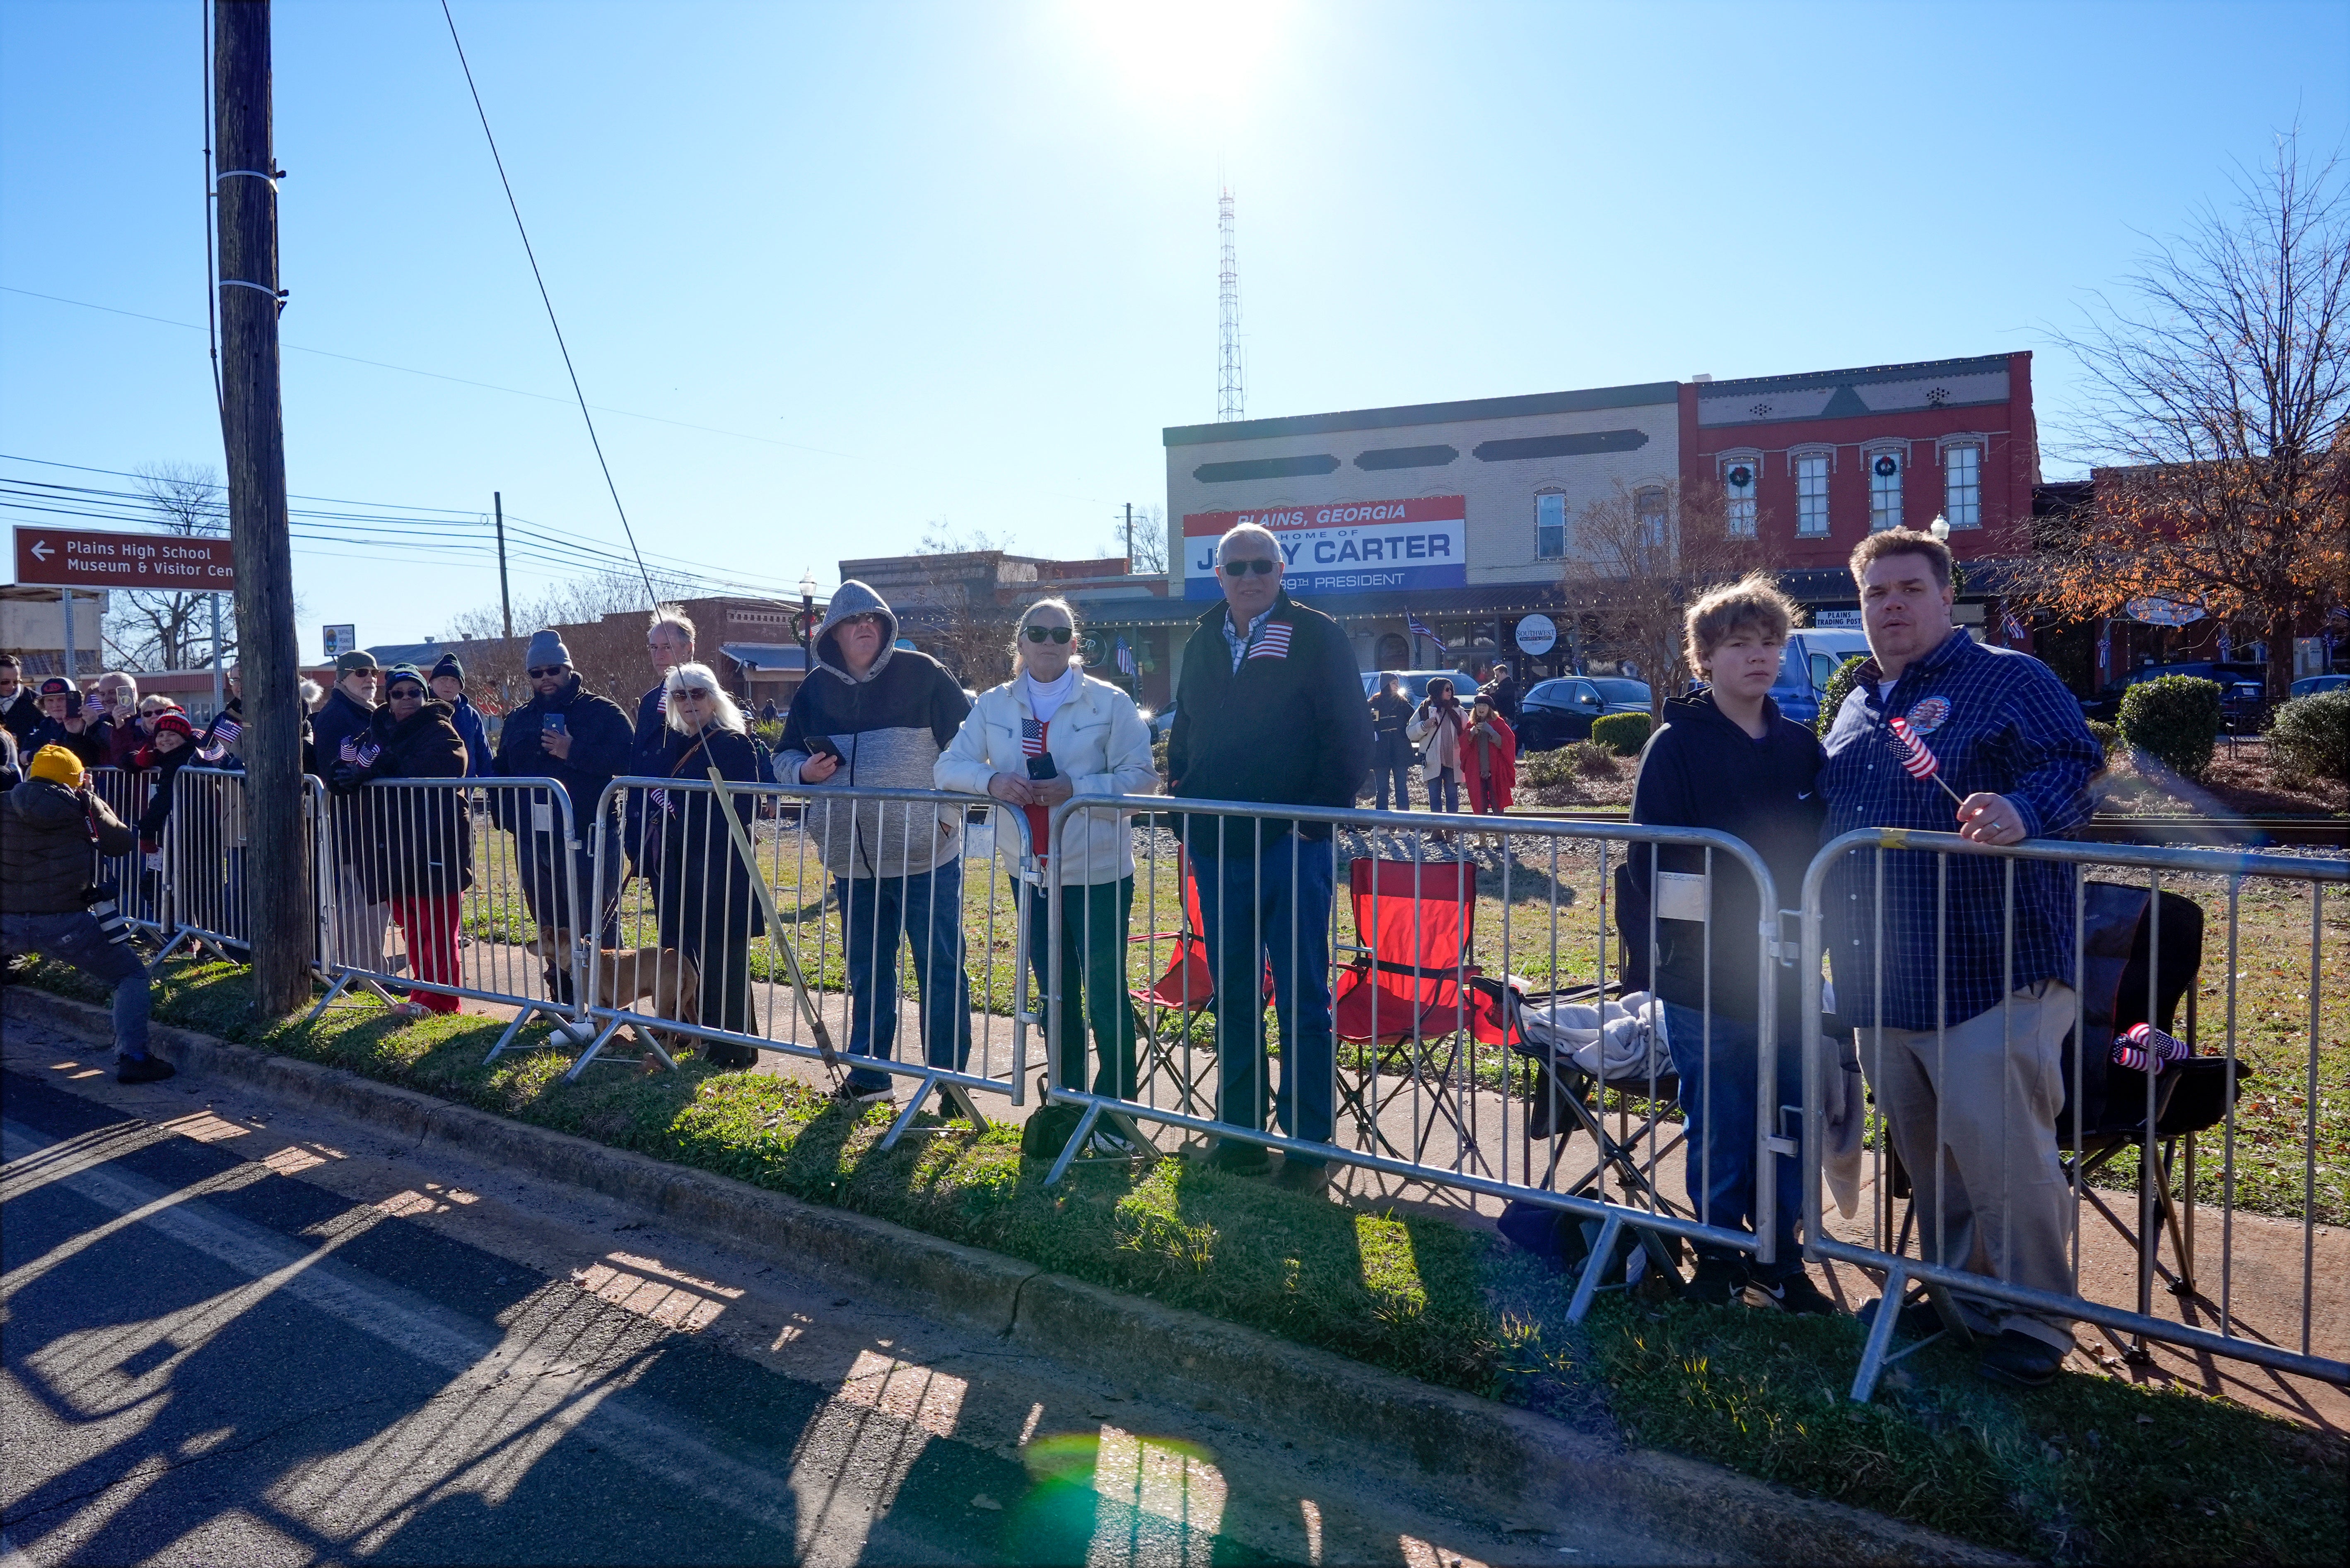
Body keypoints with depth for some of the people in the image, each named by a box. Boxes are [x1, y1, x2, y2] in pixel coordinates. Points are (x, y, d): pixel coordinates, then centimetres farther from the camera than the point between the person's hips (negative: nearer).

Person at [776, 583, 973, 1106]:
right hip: (852, 858, 4)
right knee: (867, 969, 15)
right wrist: (805, 771, -6)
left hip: (925, 853, -4)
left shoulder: (920, 673, -3)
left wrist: (949, 809, -11)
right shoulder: (815, 689, 10)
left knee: (941, 966, 1)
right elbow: (785, 758, 18)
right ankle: (870, 1072, 28)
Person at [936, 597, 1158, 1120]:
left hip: (1098, 871, -4)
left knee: (1105, 993, -1)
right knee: (1054, 994, 15)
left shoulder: (1109, 702, -4)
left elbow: (1142, 777, -8)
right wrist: (991, 780, -17)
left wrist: (1074, 789, -21)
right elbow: (947, 768, 4)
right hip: (1033, 873, 4)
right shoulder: (994, 705, 7)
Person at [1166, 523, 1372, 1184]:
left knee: (1302, 998, 2)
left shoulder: (1317, 637, -3)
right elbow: (1182, 738, 20)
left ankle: (1307, 1140, 11)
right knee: (1233, 997, 12)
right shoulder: (1202, 645, 13)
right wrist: (1184, 817, 10)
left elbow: (1351, 737, -6)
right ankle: (1239, 1131, 23)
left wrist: (1316, 817, -12)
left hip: (1292, 847, -5)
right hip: (1219, 849, 5)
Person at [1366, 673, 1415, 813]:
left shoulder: (1403, 702, 6)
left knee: (1402, 788, 2)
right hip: (1381, 753, 0)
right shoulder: (1374, 703, 3)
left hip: (1400, 753, 0)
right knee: (1382, 789, 4)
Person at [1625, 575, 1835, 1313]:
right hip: (1705, 979, -4)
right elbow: (1649, 861, -9)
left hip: (1787, 974, 4)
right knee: (1721, 1130, 7)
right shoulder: (1677, 745, -7)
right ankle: (1719, 1258, 25)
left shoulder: (1800, 746, 7)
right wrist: (1648, 958, -12)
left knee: (1790, 1125, 12)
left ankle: (1781, 1257, 29)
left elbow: (1825, 851, 13)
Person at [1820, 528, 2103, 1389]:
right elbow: (1826, 818, 24)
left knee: (2000, 1153, -4)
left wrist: (2023, 811, -36)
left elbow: (2072, 765, -16)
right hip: (1882, 985, 7)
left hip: (1991, 973, -7)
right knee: (1926, 1157, 17)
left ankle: (2032, 1324, 14)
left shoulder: (2011, 680, -3)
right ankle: (1953, 1295, 33)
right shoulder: (1857, 705, 17)